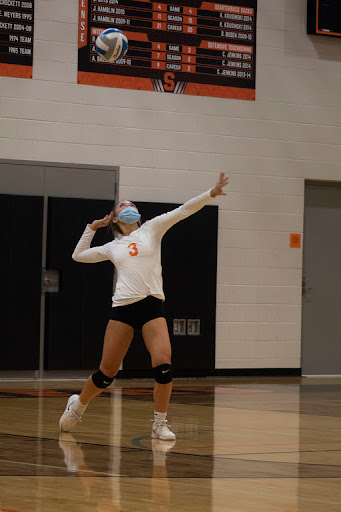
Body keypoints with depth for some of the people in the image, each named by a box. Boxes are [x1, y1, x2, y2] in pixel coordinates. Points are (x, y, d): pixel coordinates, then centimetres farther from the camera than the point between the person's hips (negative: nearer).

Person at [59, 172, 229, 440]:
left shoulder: (151, 230, 13)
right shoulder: (112, 248, 18)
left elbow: (182, 211, 3)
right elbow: (78, 255, 30)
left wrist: (211, 194, -6)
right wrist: (92, 228, 28)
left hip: (153, 306, -1)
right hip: (123, 308, 1)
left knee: (163, 365, -17)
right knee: (107, 372, 3)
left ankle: (160, 424, -4)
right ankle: (78, 405, 29)